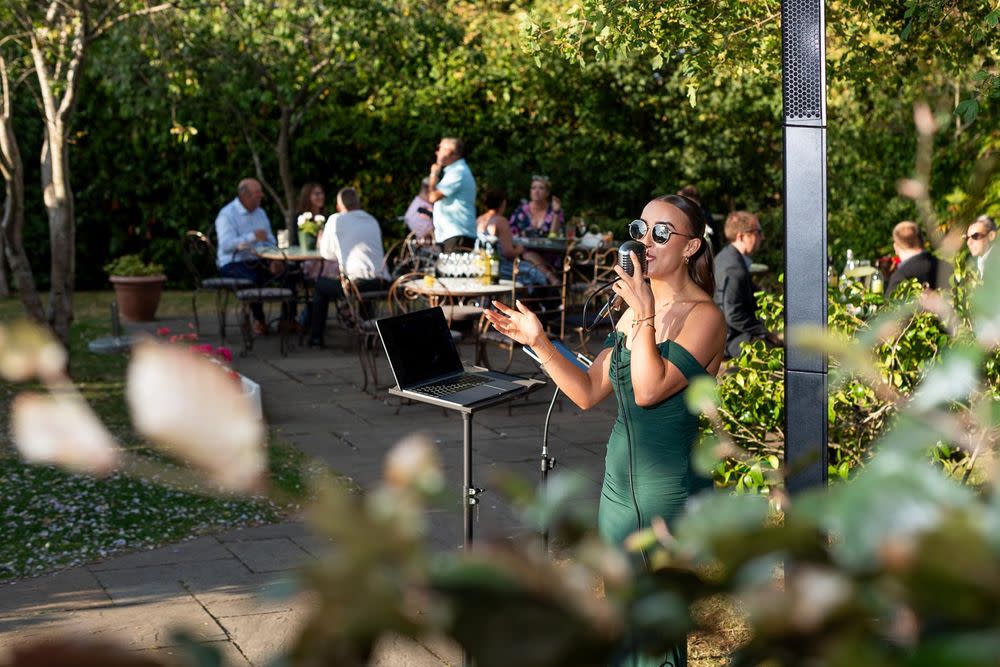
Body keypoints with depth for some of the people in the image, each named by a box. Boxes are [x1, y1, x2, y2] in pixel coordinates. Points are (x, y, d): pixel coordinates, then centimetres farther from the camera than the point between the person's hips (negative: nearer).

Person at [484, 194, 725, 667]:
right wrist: (538, 342, 0)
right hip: (619, 482, 8)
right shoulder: (635, 311, 10)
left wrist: (645, 316, -25)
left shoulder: (704, 317, -13)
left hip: (669, 492, -8)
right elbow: (588, 392, 8)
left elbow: (649, 390, -24)